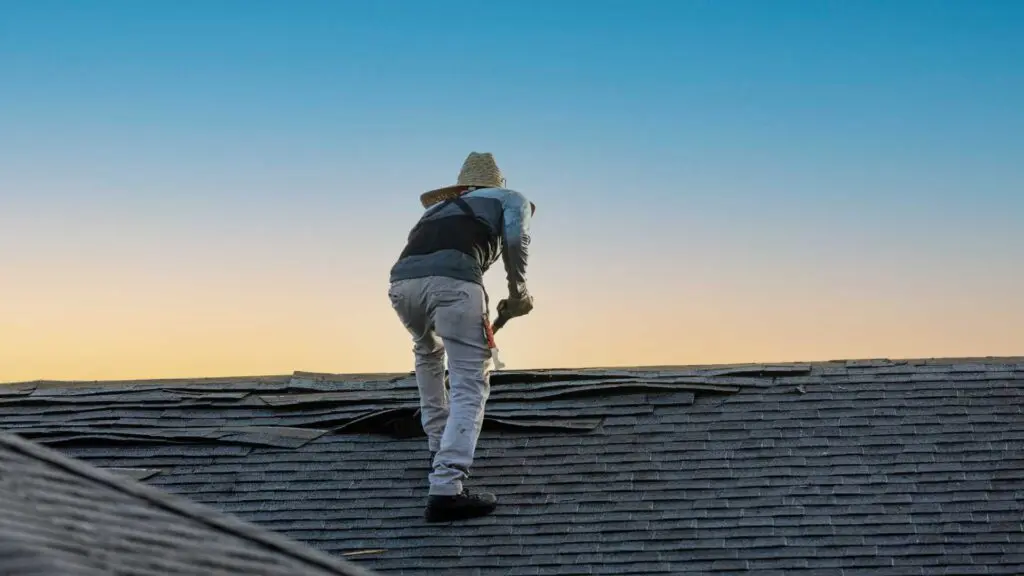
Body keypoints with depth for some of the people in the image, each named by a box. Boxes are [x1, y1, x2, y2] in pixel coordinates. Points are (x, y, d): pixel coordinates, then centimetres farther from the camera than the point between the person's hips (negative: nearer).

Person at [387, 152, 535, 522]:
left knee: (428, 355, 34)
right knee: (470, 388, -2)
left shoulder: (438, 207, 43)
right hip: (452, 279, -5)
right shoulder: (511, 199, 30)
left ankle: (440, 452, 35)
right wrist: (518, 291, 15)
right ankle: (446, 488, -16)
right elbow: (516, 238, 5)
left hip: (402, 280, 5)